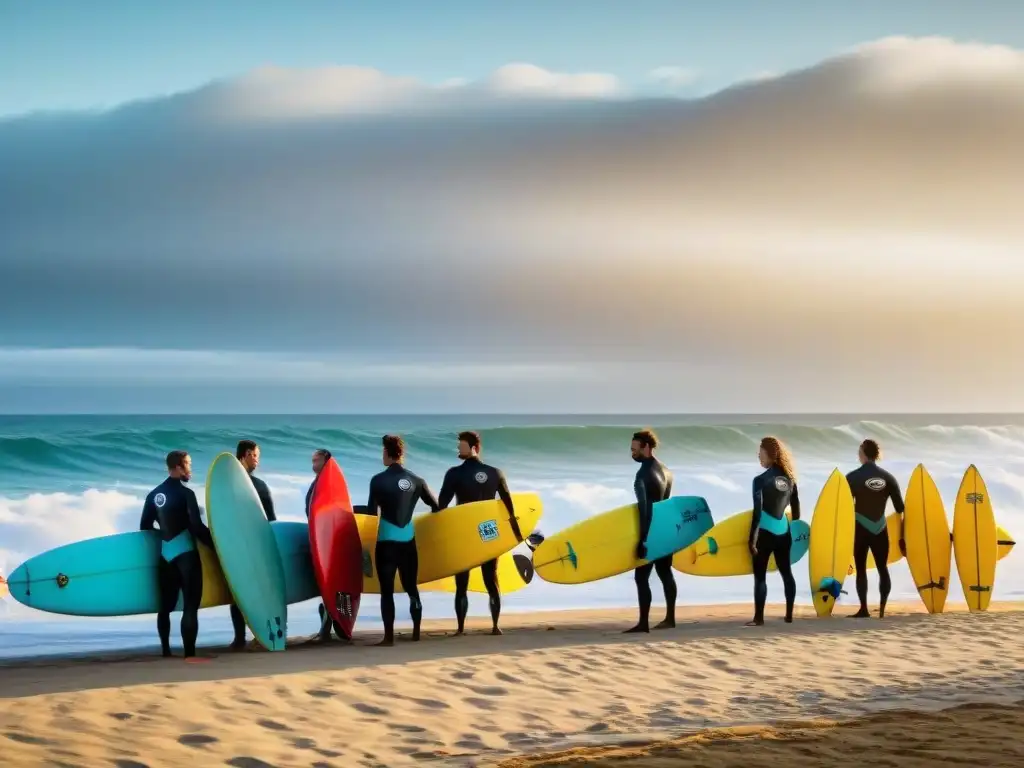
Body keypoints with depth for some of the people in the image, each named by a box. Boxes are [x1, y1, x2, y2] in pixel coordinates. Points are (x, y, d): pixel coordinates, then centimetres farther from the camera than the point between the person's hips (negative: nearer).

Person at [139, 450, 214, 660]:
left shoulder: (153, 495, 10)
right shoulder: (185, 493, -11)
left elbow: (144, 527, 14)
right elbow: (197, 526, -16)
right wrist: (215, 545, -6)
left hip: (166, 555, 7)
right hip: (186, 553, -7)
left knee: (166, 605, 14)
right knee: (190, 605, -9)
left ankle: (165, 650, 18)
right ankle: (189, 653, -15)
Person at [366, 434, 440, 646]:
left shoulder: (378, 480, -8)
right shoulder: (415, 480, 5)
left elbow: (372, 511, -10)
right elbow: (435, 506, 14)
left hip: (387, 541, -4)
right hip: (408, 540, 4)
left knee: (387, 590, -3)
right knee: (411, 587, 15)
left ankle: (389, 636, -7)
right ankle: (416, 632, 17)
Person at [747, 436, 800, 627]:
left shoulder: (761, 480, -12)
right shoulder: (789, 478, 6)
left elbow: (757, 512, -15)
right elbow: (796, 508, 11)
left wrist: (752, 539, -12)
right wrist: (795, 531, 21)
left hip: (765, 532, -6)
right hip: (783, 532, 6)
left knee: (760, 575, -1)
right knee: (786, 573, 13)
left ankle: (759, 618, -2)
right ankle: (789, 615, 15)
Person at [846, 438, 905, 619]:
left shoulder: (853, 477, -6)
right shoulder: (888, 478, 3)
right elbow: (900, 509, 3)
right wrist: (902, 537, 9)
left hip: (859, 529, -3)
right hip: (880, 529, 3)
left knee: (861, 569, 4)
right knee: (883, 569, 9)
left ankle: (864, 609, 0)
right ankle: (882, 610, 3)